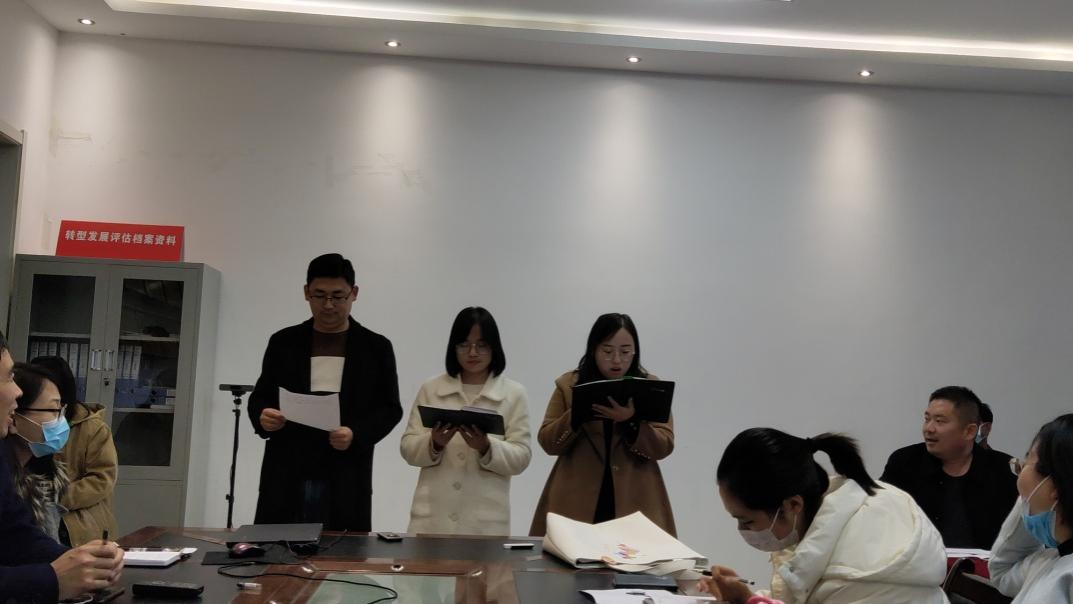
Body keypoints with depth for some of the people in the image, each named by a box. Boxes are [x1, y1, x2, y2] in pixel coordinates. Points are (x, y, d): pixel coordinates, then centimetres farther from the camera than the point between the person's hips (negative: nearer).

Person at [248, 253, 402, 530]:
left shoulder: (376, 347, 5)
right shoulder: (283, 342, 9)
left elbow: (390, 408, 4)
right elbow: (260, 395, 14)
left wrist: (357, 435, -14)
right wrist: (262, 416, -10)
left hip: (345, 481, -1)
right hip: (285, 477, 2)